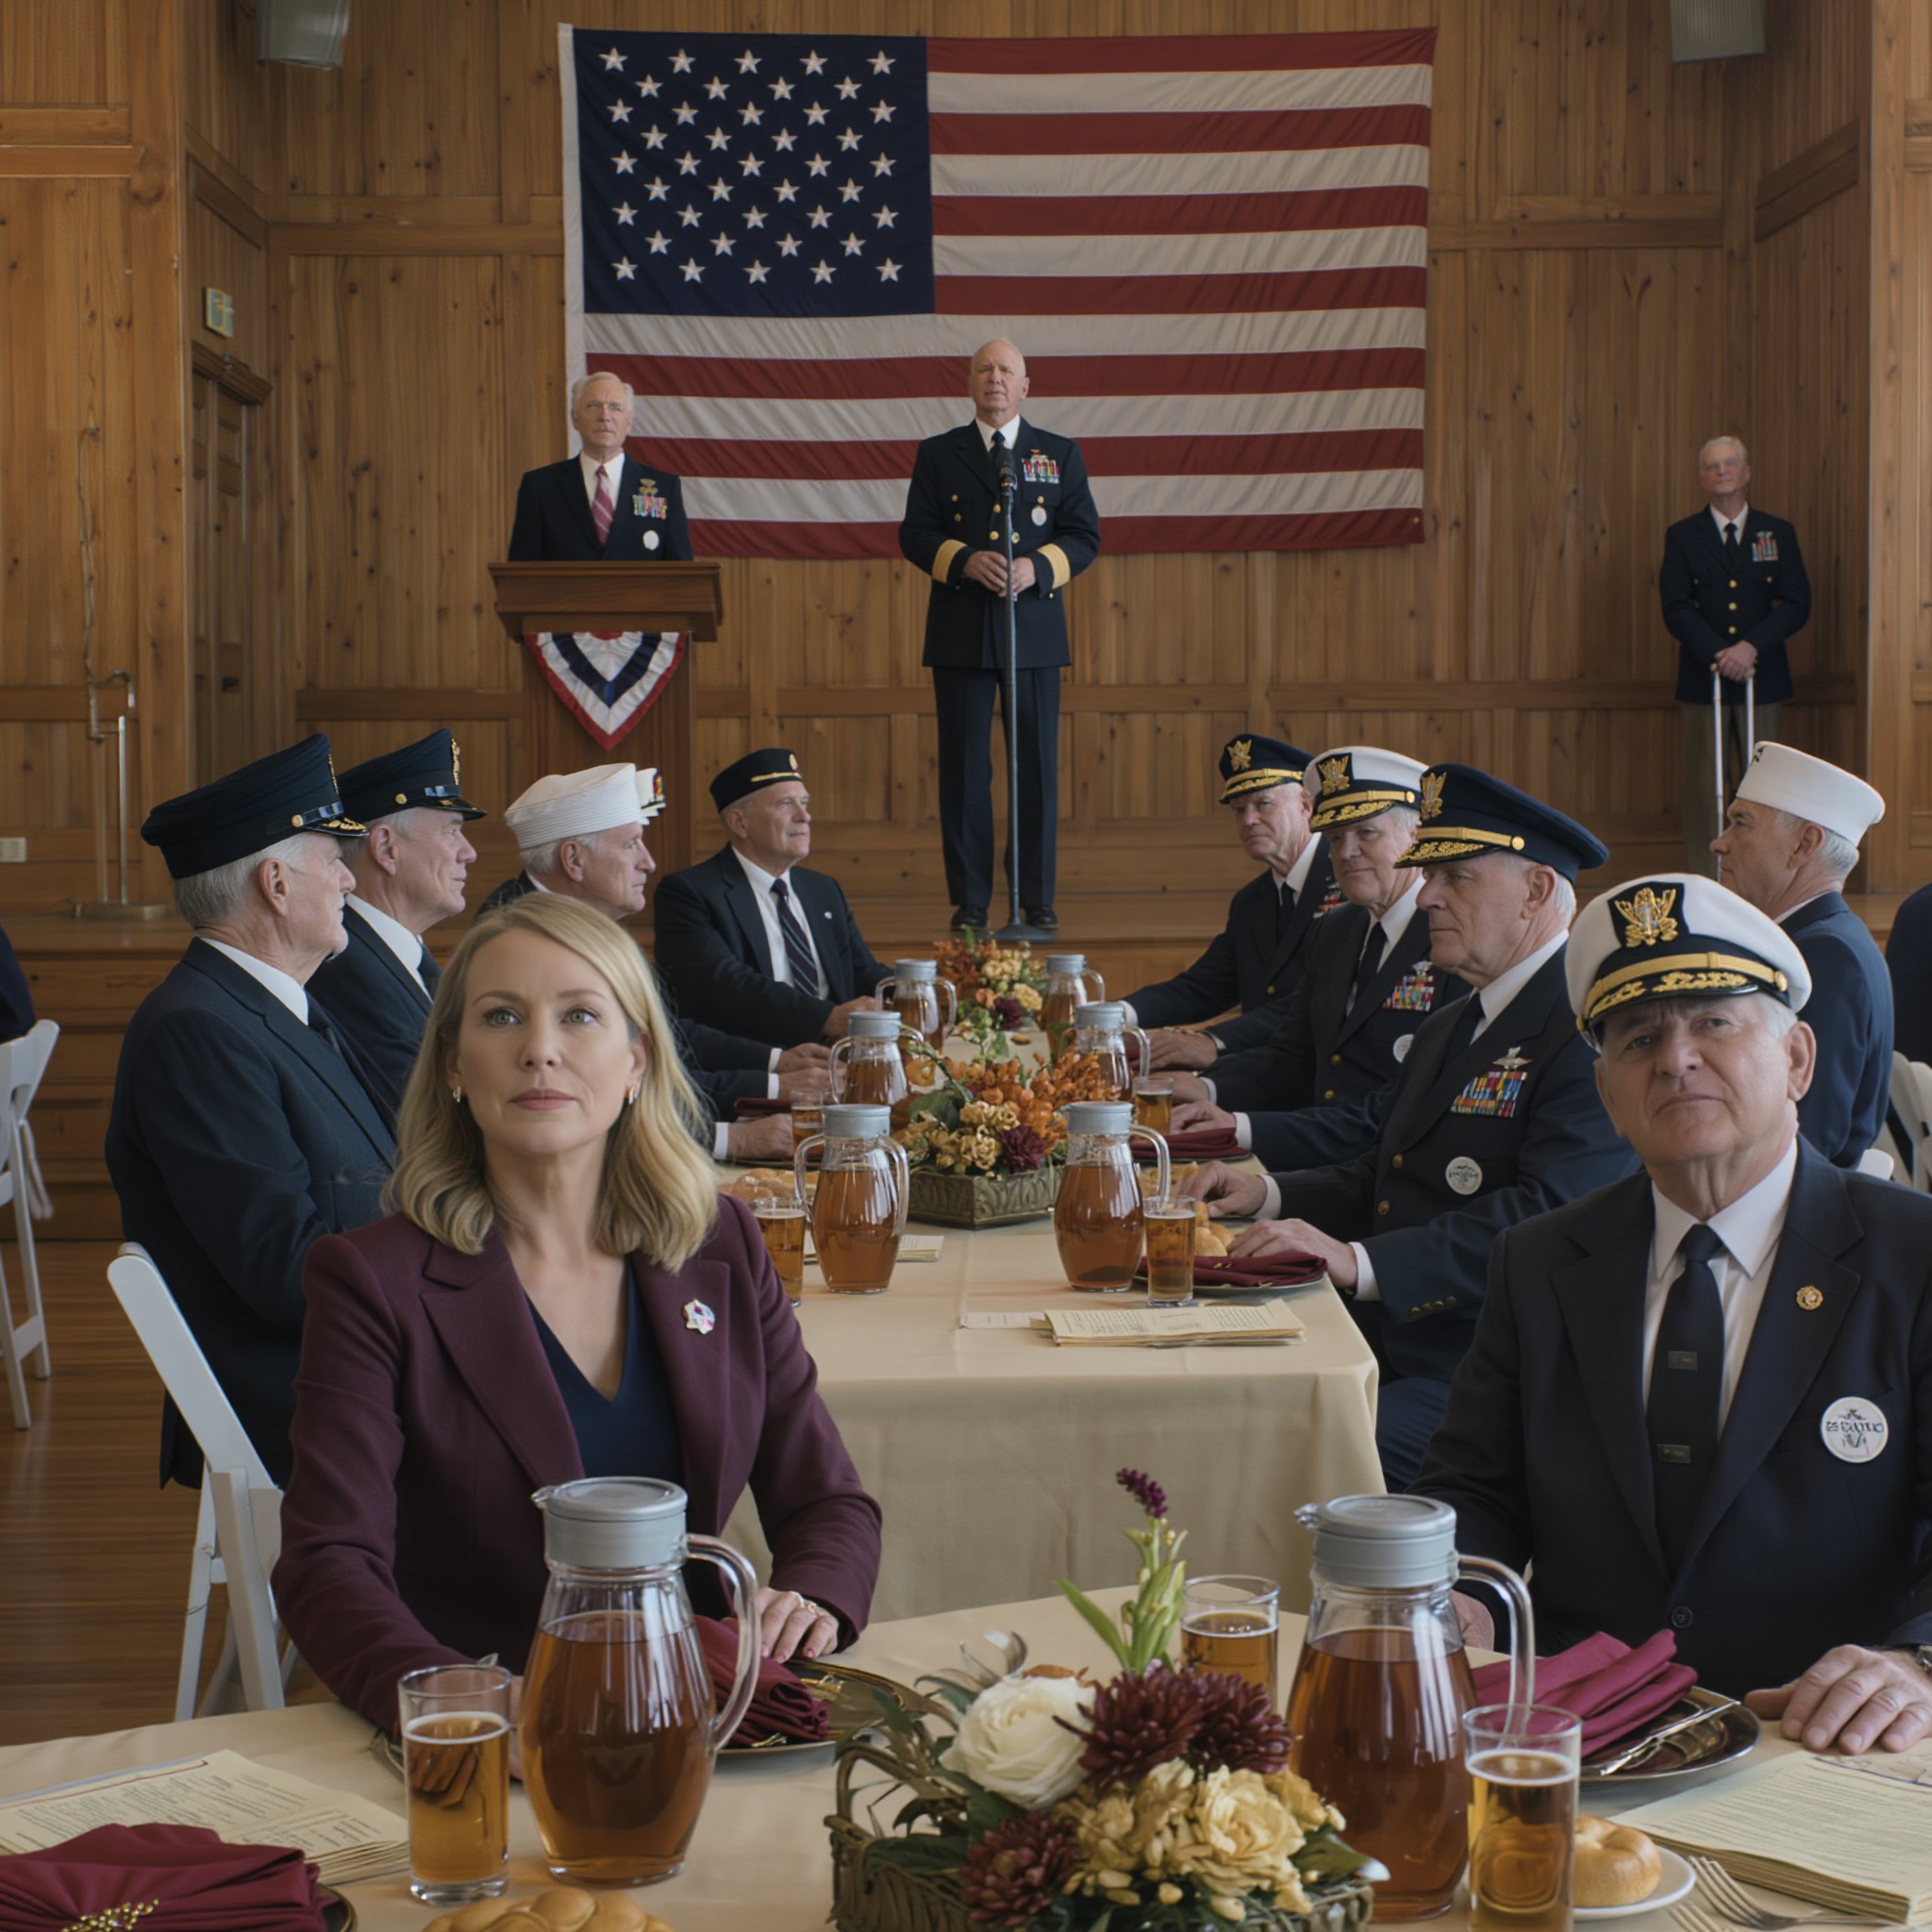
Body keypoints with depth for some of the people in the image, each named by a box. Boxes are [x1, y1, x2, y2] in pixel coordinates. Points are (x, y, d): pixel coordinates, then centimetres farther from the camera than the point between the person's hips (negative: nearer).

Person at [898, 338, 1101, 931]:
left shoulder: (1061, 454, 10)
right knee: (964, 766, 0)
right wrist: (966, 560, -14)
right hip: (961, 630, 0)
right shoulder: (938, 454, 9)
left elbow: (1085, 534, 6)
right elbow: (915, 534, 4)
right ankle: (969, 898, 6)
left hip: (1035, 626, 1)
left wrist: (1037, 566, -13)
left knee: (1038, 763, 2)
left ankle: (1038, 898, 9)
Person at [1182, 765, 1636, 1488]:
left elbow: (1548, 1217, -23)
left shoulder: (1595, 1029, -10)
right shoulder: (1446, 1028, 22)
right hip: (1389, 1354, 8)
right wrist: (1268, 1195, 6)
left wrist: (1359, 1262, -29)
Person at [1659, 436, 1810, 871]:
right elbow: (1676, 610, -3)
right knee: (1704, 787, -1)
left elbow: (1797, 606, 0)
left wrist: (1751, 646, -15)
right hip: (1703, 679, -1)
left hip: (1763, 677, 1)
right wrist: (1719, 655, -16)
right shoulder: (1682, 537, 6)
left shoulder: (1778, 534, 8)